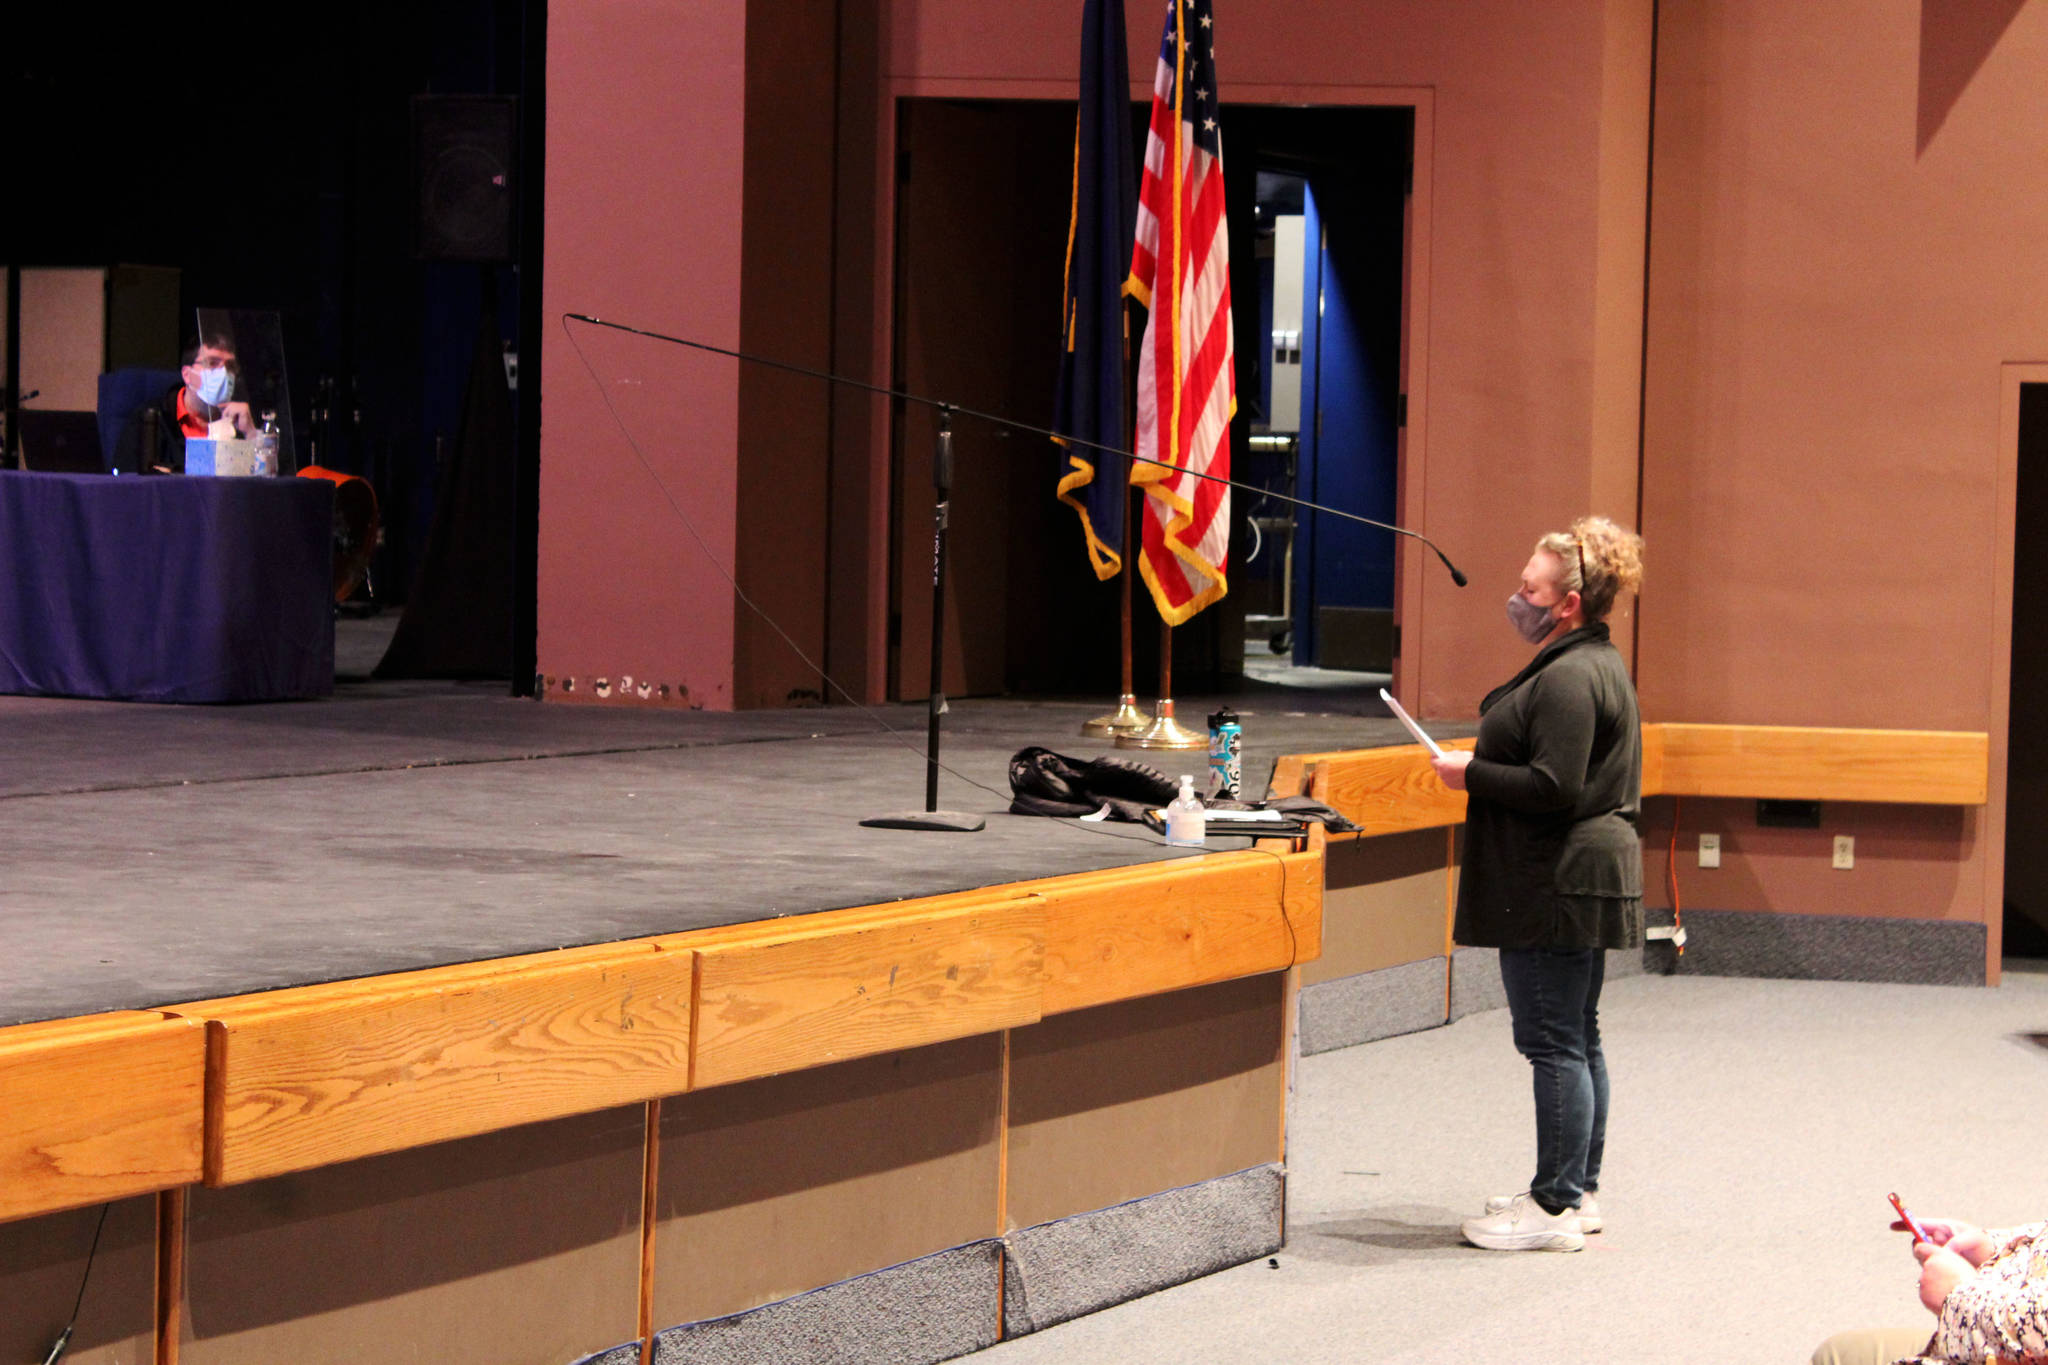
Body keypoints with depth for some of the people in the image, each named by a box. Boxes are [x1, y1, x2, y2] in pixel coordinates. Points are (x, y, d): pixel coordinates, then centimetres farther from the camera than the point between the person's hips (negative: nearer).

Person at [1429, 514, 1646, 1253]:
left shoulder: (1569, 679, -19)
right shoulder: (1600, 664, 16)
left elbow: (1553, 788, -25)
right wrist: (1486, 769, 18)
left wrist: (1472, 773, -14)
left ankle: (1556, 1205, -4)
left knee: (1553, 1042, -7)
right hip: (1589, 871, 11)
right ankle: (1579, 1190, 22)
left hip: (1558, 881, -11)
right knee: (1578, 1039, 15)